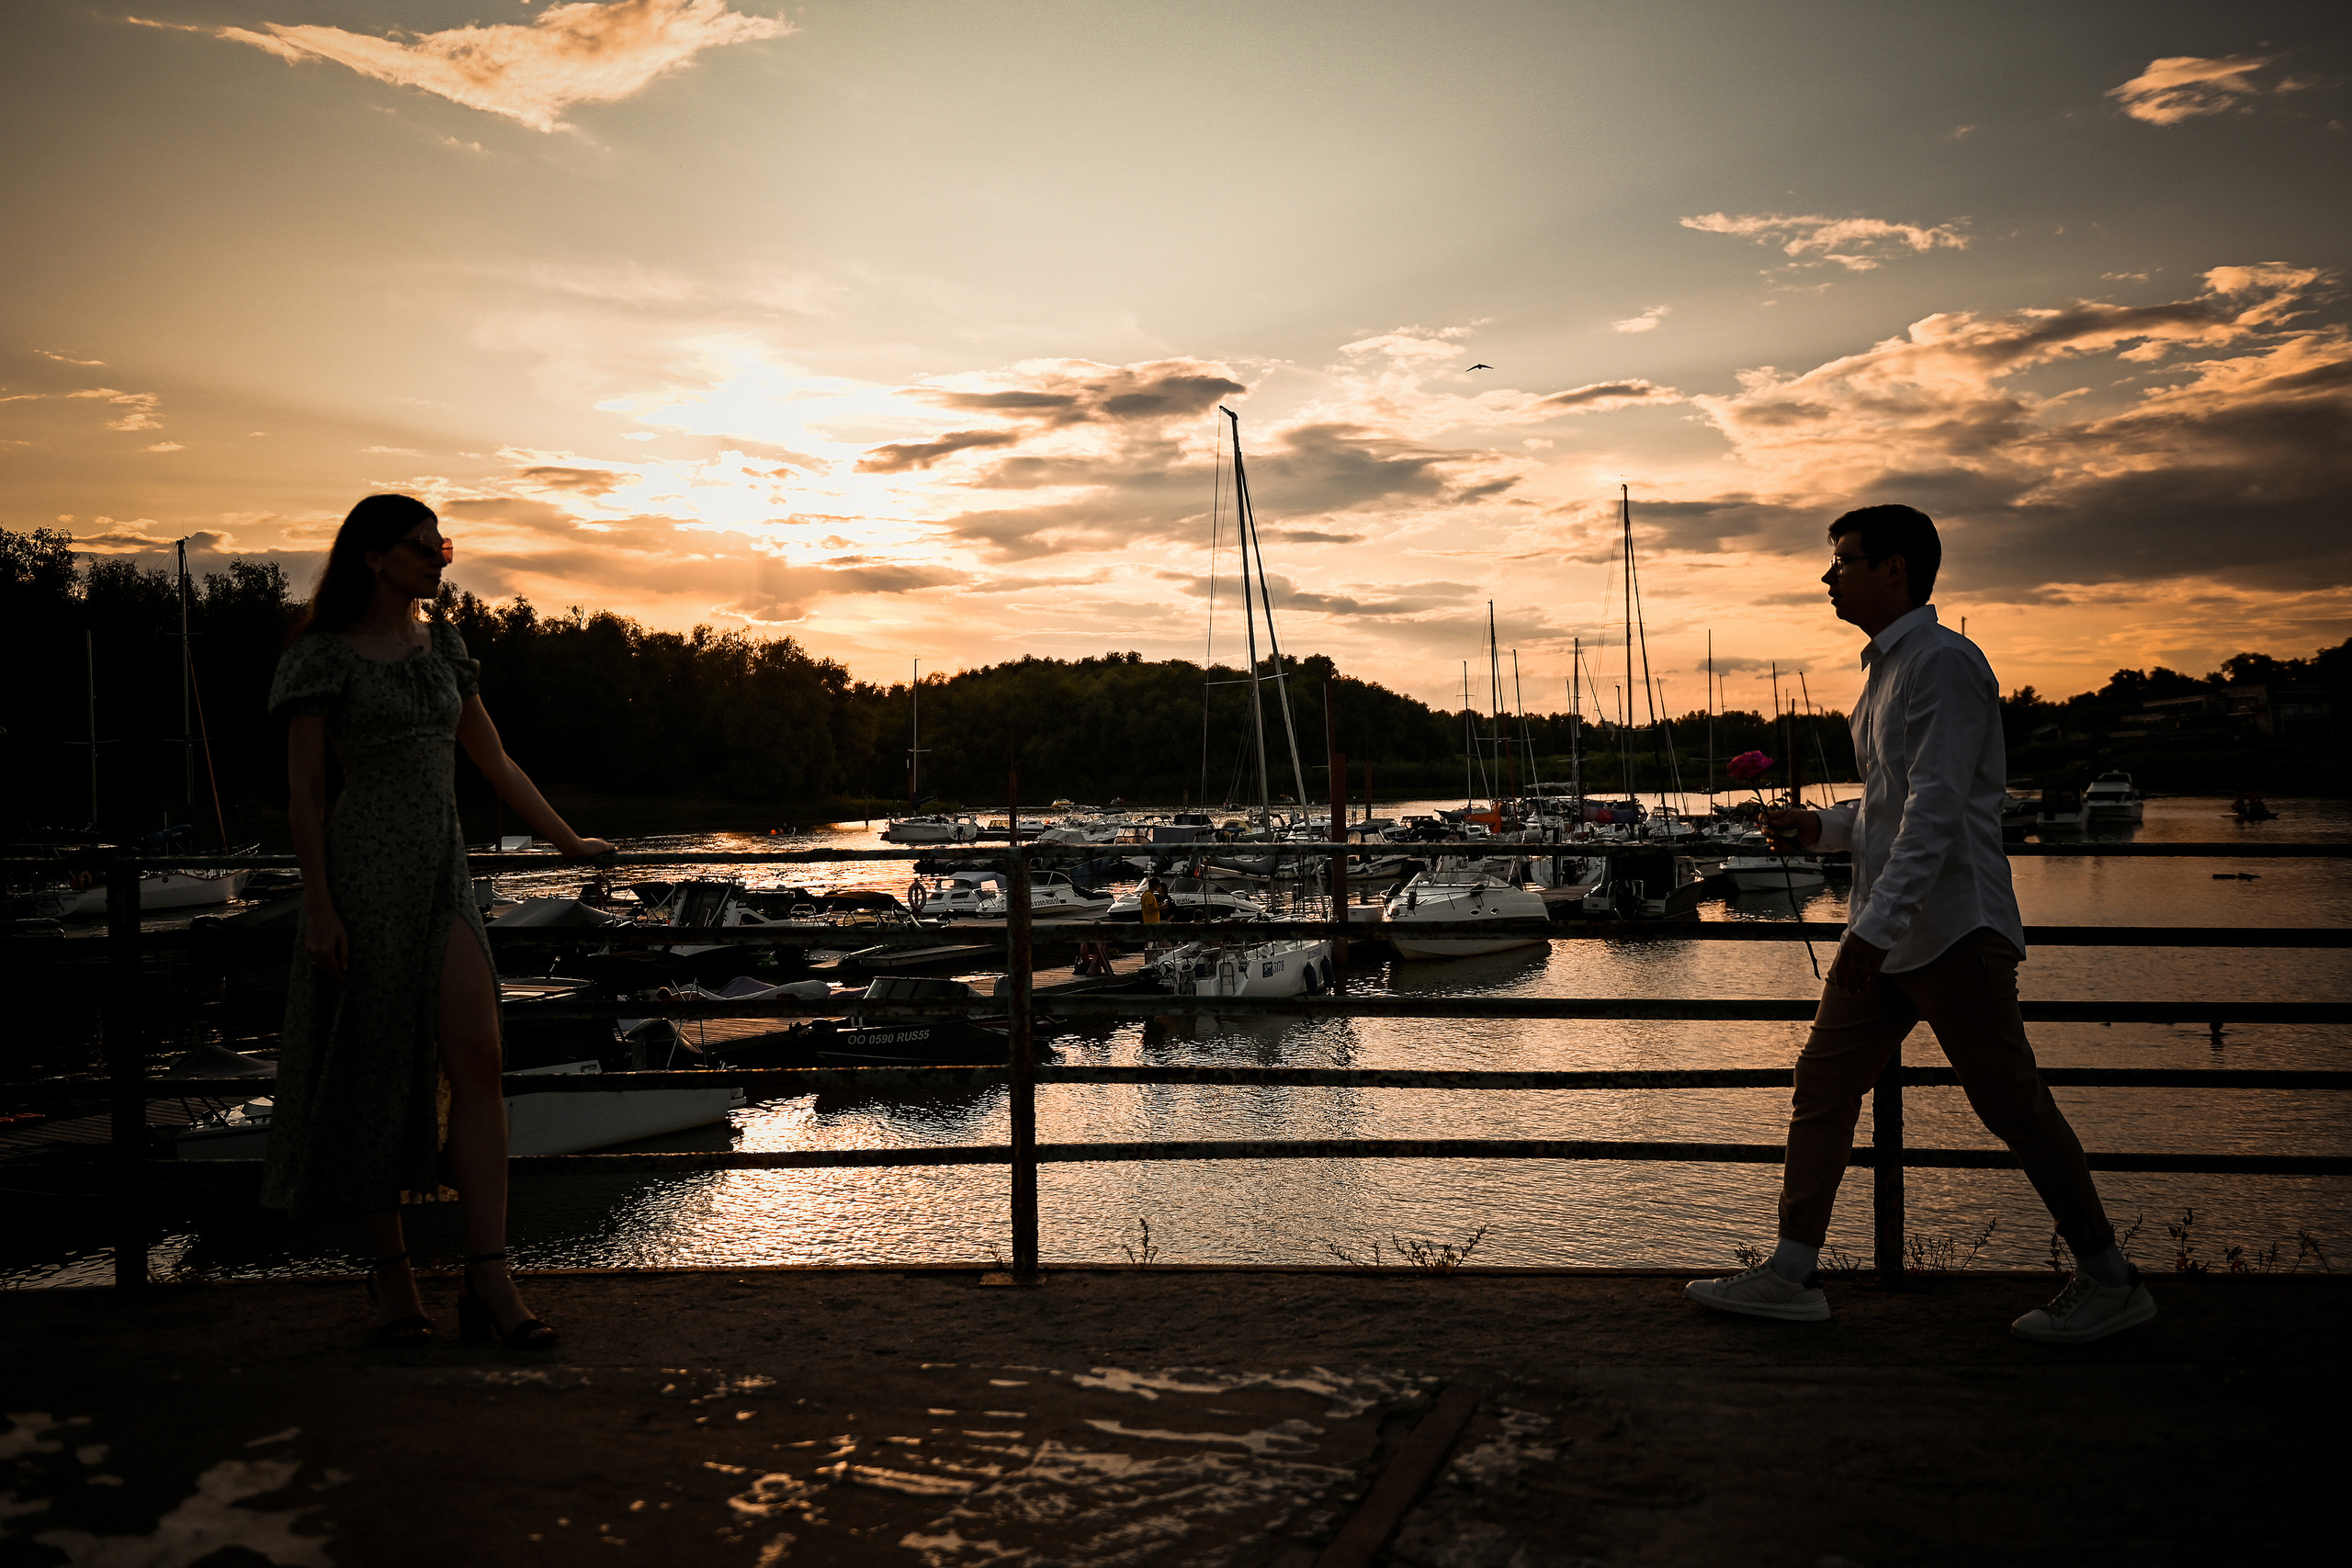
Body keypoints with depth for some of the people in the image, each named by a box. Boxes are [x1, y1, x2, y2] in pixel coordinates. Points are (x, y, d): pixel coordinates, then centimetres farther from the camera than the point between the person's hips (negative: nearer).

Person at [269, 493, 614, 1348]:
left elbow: (493, 760, 19)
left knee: (478, 1063, -8)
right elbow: (303, 791, -6)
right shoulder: (323, 655, -2)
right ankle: (390, 1269, 18)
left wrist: (569, 843, 18)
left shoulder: (441, 647, 14)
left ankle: (488, 1278, -9)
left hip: (444, 877, 5)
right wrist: (319, 907, -12)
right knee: (376, 1070, 3)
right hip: (363, 872, -5)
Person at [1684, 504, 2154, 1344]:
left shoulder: (1945, 662, -13)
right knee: (1822, 1083, 5)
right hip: (1885, 933, 10)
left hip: (1951, 928, -10)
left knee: (2012, 1104, -2)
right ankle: (1791, 1273, 10)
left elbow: (1937, 810, -21)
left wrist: (1877, 926, -27)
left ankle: (2109, 1281, 13)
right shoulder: (1885, 668, 17)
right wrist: (1823, 825, 8)